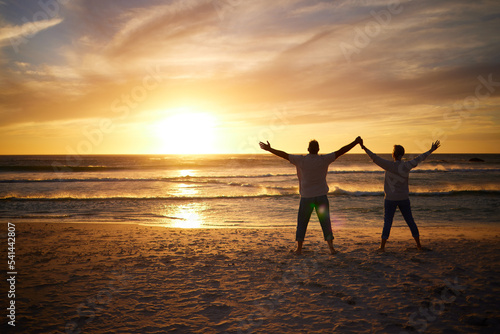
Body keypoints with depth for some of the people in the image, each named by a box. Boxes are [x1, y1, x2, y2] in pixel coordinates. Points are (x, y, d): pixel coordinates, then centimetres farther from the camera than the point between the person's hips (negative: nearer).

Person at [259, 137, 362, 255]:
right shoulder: (324, 159, -6)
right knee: (325, 222, 8)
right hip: (321, 196, 1)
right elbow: (341, 151, -3)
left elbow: (283, 155, -6)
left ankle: (299, 249, 10)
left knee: (302, 223, 10)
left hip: (306, 197, -1)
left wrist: (268, 149, 3)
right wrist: (356, 142, 5)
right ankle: (331, 247, 3)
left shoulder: (301, 160, -9)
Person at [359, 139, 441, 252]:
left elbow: (376, 158, -20)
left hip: (391, 199, -4)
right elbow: (419, 159, 9)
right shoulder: (407, 166, -3)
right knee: (410, 221, 14)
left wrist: (364, 148, -19)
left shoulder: (390, 165, -15)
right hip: (404, 198, 4)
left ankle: (382, 246, -2)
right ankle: (418, 244, 20)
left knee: (387, 222, 0)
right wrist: (431, 150, 23)